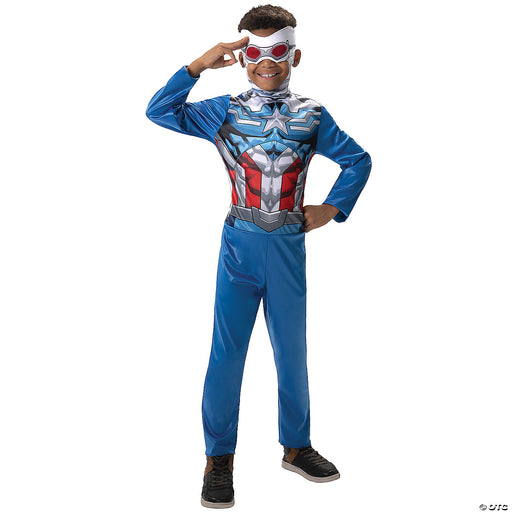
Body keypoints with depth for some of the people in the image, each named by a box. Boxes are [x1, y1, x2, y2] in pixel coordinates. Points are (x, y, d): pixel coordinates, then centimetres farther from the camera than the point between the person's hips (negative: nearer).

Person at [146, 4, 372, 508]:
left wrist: (334, 207, 4)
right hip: (240, 244, -1)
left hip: (288, 245, 2)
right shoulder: (225, 111, 2)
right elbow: (160, 111, -3)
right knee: (226, 351, 0)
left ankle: (296, 447, 29)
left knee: (292, 351, 12)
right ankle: (219, 458, 13)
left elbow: (357, 160, 15)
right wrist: (197, 65, -10)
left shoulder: (312, 116, 5)